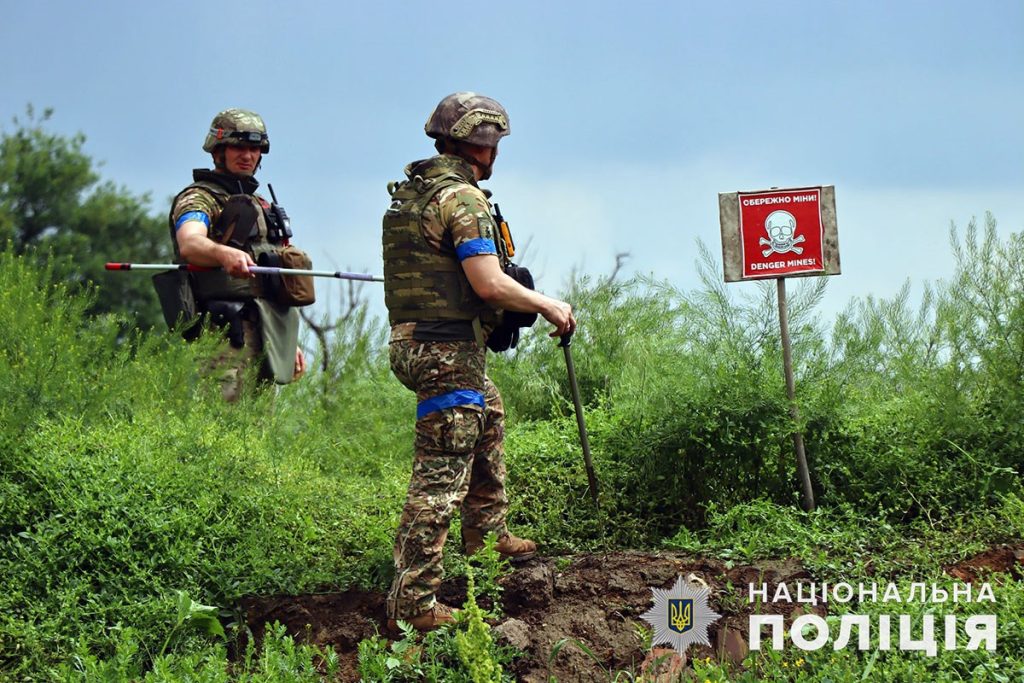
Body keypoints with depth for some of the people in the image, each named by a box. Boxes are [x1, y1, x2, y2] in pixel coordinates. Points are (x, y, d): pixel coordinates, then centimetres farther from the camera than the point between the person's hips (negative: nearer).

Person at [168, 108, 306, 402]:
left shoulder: (261, 206, 26)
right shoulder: (200, 198, -1)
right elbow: (189, 245, -25)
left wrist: (290, 342, 23)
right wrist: (224, 253, -46)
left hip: (269, 336, 8)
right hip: (231, 332, -8)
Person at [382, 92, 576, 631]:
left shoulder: (411, 192, 13)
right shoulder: (461, 197, -16)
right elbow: (489, 284, -23)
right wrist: (548, 305, -9)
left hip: (413, 340, 10)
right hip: (450, 351, -10)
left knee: (489, 419, 32)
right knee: (441, 476, -8)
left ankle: (488, 535, 46)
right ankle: (414, 602, -9)